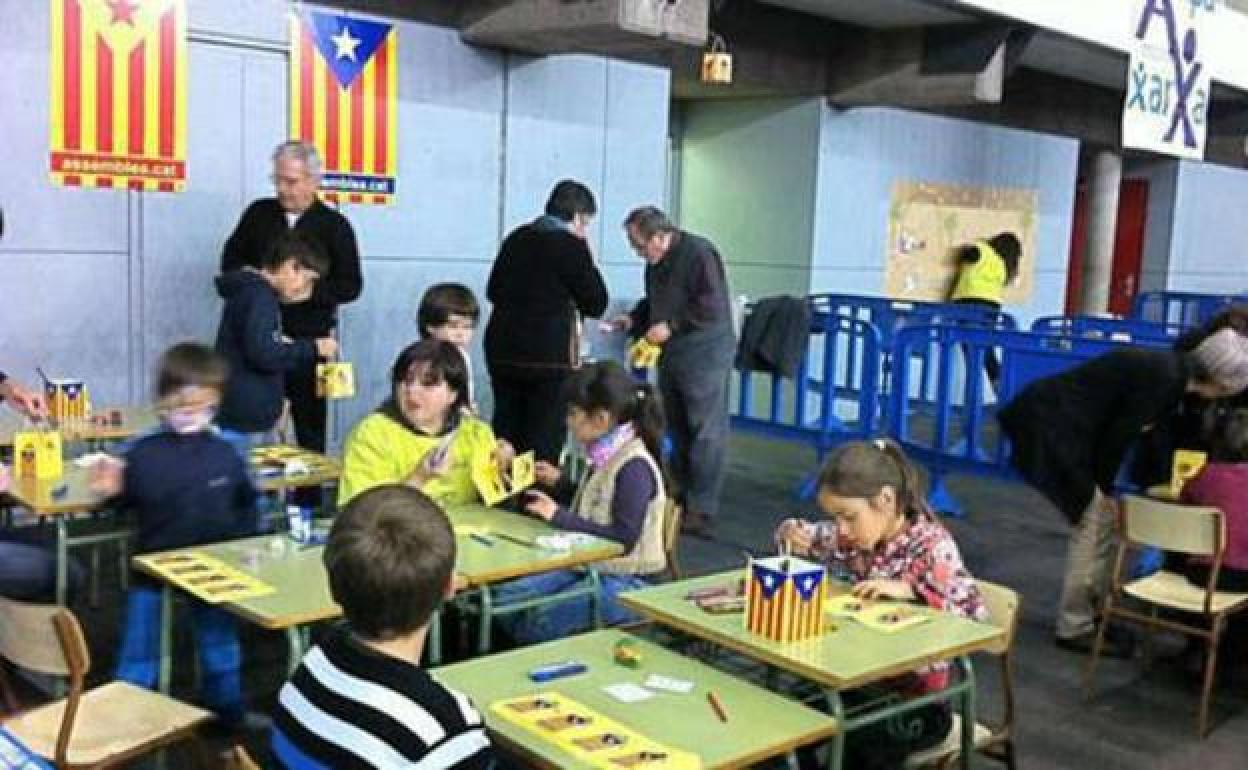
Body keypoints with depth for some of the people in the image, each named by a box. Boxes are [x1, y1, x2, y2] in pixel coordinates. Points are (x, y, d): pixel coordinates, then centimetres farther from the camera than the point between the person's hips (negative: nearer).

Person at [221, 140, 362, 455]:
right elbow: (231, 258, 19)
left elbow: (351, 286, -4)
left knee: (310, 426, 4)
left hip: (309, 338, -2)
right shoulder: (258, 213, 8)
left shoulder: (334, 226, -1)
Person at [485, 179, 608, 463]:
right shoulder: (572, 246, -10)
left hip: (502, 351, 6)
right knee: (545, 442, 0)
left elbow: (493, 290, 18)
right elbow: (597, 303, -4)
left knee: (506, 433, 12)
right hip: (550, 356, -6)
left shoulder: (517, 238, 9)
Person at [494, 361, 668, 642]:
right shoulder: (605, 456, 7)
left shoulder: (634, 466, -20)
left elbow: (624, 537, -25)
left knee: (541, 621, -23)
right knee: (506, 596, 0)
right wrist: (559, 482, 14)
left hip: (625, 582, -9)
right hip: (589, 567, 9)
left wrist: (560, 516, -22)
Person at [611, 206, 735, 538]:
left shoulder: (698, 253, -14)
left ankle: (701, 509, -4)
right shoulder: (656, 263, 13)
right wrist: (634, 320, 9)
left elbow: (712, 306, -21)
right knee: (677, 429, 14)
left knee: (705, 433, -7)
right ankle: (679, 497, 25)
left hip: (704, 354, -9)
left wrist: (671, 326, -20)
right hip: (672, 356, 9)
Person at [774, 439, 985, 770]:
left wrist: (907, 589, -32)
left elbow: (974, 610, -24)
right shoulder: (849, 538, 0)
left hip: (915, 697, -5)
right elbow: (806, 536, 17)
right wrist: (793, 534, -7)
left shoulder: (932, 545, -16)